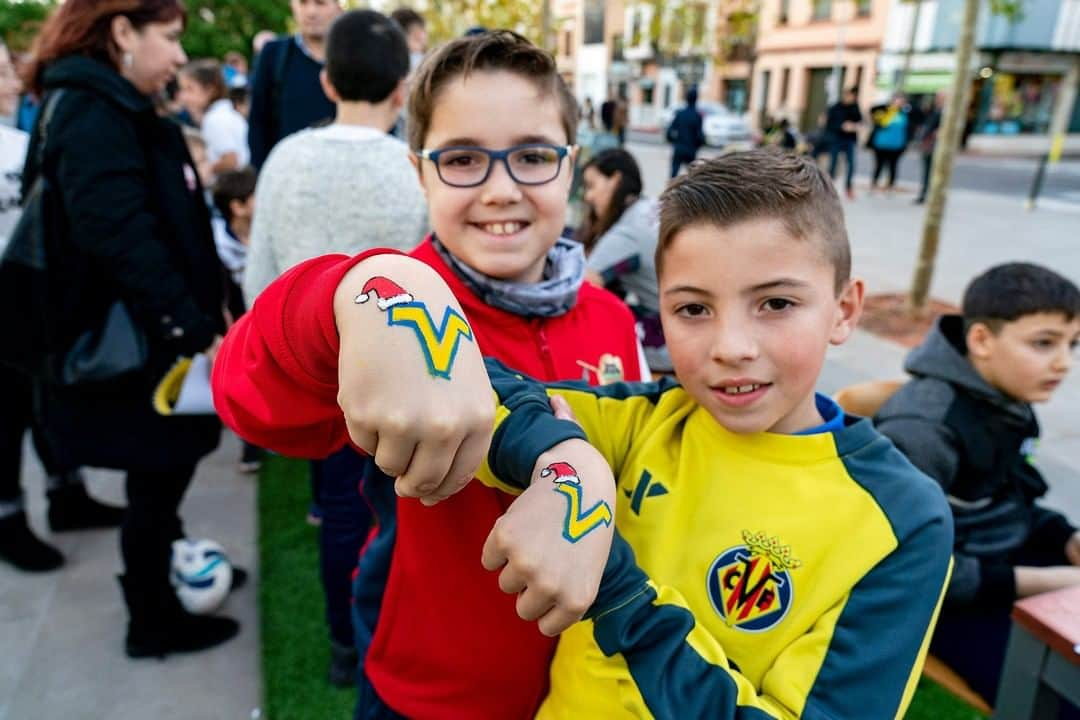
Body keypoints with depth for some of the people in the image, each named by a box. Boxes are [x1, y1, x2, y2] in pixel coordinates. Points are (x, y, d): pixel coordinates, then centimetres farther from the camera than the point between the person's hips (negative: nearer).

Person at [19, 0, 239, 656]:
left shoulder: (123, 111, 14)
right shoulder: (92, 115, -17)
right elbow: (123, 239, -28)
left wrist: (207, 308, 16)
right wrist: (196, 330, -27)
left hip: (158, 332, 9)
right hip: (133, 343, -9)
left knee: (166, 472, 21)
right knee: (156, 481, 5)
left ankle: (174, 569, 40)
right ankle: (154, 623, 23)